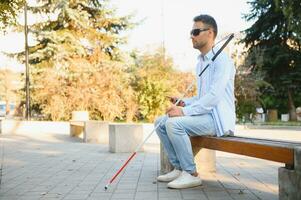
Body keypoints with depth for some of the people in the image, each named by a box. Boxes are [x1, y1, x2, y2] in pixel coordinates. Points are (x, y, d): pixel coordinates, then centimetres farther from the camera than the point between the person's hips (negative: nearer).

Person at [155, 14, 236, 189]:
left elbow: (214, 96, -23)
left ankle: (191, 174, -15)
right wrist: (184, 103, 4)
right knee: (160, 122, 3)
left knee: (174, 123, -28)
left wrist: (185, 111, -24)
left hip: (218, 119, -9)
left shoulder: (221, 60, -12)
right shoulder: (201, 62, 17)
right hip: (206, 115, 9)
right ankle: (179, 168, 6)